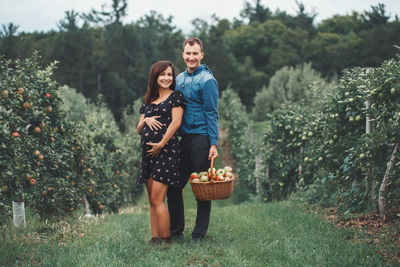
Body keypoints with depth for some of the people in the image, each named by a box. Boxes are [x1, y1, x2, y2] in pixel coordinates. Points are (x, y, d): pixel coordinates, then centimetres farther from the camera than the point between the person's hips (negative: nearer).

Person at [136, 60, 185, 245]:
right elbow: (139, 130, 17)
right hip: (148, 152, 7)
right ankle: (154, 238, 9)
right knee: (152, 200, 5)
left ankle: (166, 240, -7)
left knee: (157, 199, -12)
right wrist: (145, 121, -4)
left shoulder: (175, 96, 2)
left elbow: (176, 122, -8)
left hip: (166, 150, -7)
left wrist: (161, 144, -13)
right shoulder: (148, 101, 19)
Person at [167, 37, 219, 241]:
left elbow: (211, 114, -11)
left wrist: (214, 144, -16)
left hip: (201, 139, -7)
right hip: (183, 139, 7)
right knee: (173, 186, 8)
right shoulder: (179, 79, 14)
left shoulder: (207, 80, -7)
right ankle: (175, 231, 20)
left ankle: (199, 235, 9)